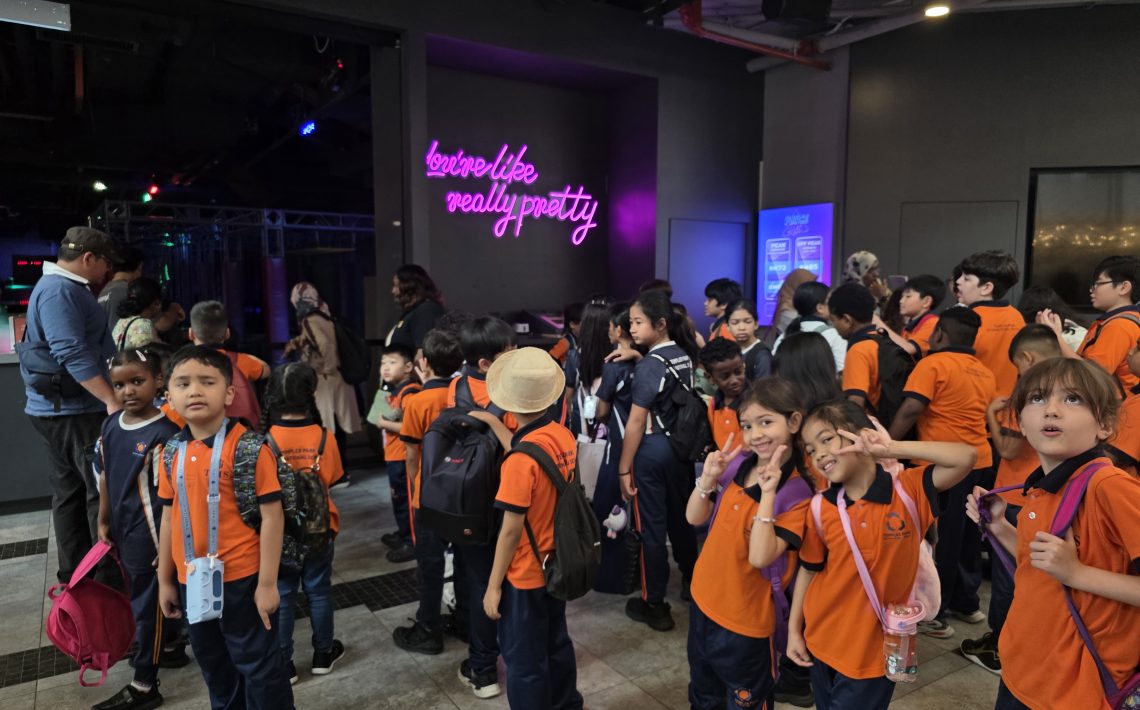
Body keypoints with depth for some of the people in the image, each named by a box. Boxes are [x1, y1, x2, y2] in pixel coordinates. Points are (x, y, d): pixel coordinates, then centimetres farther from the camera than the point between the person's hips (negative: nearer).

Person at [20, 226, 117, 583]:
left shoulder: (64, 288, 17)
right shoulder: (59, 291, -18)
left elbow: (89, 345, 25)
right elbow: (72, 354, -27)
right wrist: (112, 400, -28)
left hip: (65, 408, 11)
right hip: (73, 410, -11)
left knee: (71, 490, 14)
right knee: (103, 491, -5)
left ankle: (75, 572, 23)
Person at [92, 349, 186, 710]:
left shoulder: (163, 433, -22)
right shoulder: (110, 426, 0)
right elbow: (105, 478, 11)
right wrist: (104, 521, 15)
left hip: (151, 534, -8)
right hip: (123, 530, 8)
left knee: (148, 604, 5)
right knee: (144, 596, 23)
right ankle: (171, 647, 44)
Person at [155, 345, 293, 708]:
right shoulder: (172, 452, 1)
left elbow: (271, 515, -16)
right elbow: (169, 518, 9)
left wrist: (267, 582, -15)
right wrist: (165, 580, 13)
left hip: (241, 578, -6)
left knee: (256, 662, 10)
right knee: (212, 660, 25)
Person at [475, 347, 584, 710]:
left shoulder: (521, 458, -28)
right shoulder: (564, 435, -8)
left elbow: (511, 530, -23)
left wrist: (493, 586, -12)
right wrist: (494, 424, 15)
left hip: (526, 574, -7)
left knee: (524, 660, 13)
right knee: (557, 643, 26)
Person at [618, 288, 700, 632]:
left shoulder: (649, 366, -18)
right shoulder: (684, 356, 3)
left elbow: (636, 423, -18)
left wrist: (624, 468, -12)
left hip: (651, 451, -7)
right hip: (681, 446, 7)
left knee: (651, 526, 4)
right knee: (680, 516, 22)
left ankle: (654, 604, 15)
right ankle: (691, 580, 40)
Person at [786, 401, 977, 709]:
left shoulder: (908, 491, -13)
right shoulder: (820, 507, -9)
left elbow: (966, 458, -24)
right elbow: (808, 570, 0)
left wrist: (893, 448, -29)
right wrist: (794, 629, 2)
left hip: (877, 647, -2)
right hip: (822, 640, 3)